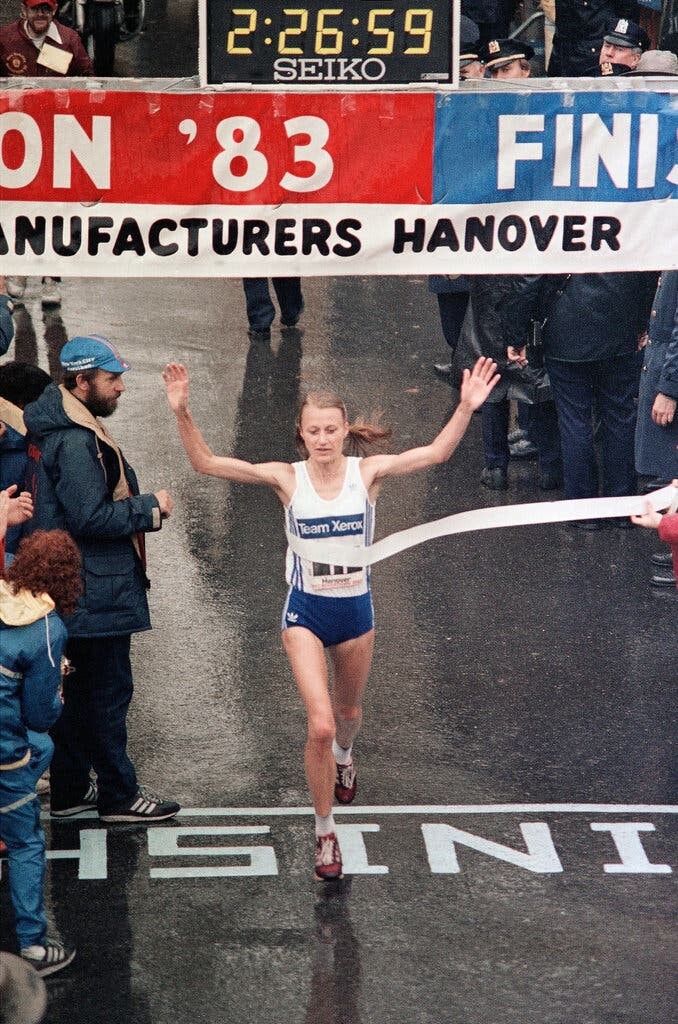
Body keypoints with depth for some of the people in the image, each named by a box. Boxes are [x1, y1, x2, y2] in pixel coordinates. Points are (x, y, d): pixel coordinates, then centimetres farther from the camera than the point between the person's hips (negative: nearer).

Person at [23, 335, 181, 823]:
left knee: (80, 687, 18)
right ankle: (119, 794, 10)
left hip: (74, 590, 11)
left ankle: (69, 790, 26)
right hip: (95, 593, -11)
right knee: (109, 690, 0)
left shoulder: (62, 428, 10)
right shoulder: (76, 442, -22)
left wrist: (140, 507, 5)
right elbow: (91, 518, -25)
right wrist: (150, 507, -13)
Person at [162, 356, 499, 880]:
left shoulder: (367, 472, -9)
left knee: (348, 712, 24)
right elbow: (205, 462, -15)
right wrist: (183, 413, -29)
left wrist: (466, 408, -28)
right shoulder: (287, 478, -12)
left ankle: (343, 756, 62)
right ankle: (325, 832, 2)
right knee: (320, 726, -16)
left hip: (355, 609, 2)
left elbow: (436, 452, -14)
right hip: (306, 612, -2)